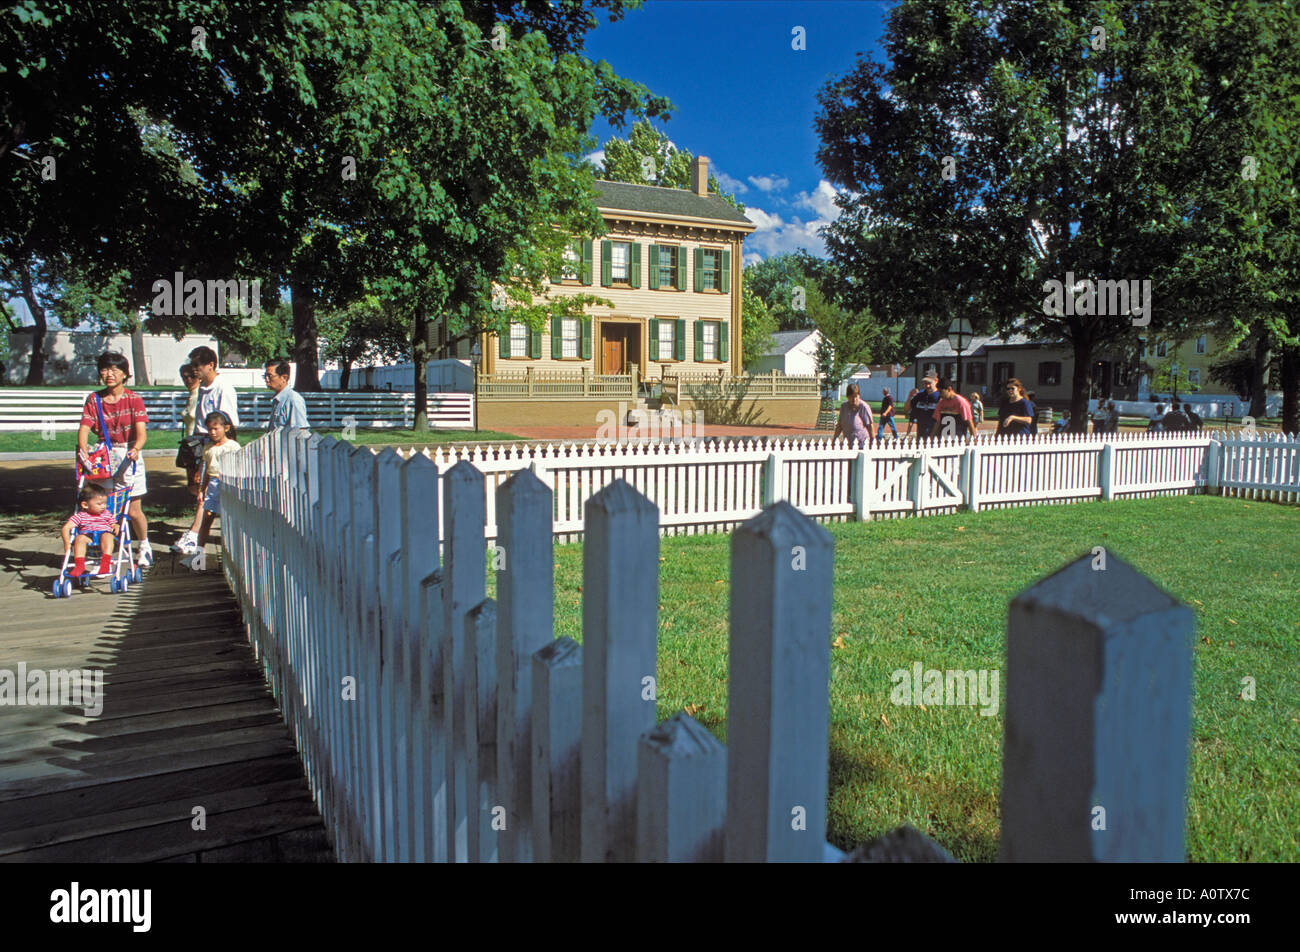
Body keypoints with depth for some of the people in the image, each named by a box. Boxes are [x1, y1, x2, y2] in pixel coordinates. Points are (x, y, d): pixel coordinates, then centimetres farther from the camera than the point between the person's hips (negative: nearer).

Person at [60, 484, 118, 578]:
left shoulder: (107, 514, 16)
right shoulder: (80, 516, 7)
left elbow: (114, 524, 22)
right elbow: (66, 527, 1)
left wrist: (115, 527, -5)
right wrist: (67, 542, -11)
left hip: (104, 533, 0)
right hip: (87, 535, 0)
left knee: (107, 536, -35)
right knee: (79, 538, -33)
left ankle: (105, 562, -43)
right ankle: (79, 565, -35)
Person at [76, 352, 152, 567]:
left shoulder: (133, 399, -3)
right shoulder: (94, 399, 4)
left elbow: (141, 432, -14)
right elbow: (84, 428, -8)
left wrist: (135, 449, -34)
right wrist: (83, 448, -28)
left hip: (129, 454, -2)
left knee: (133, 510, -1)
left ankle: (144, 545, 25)